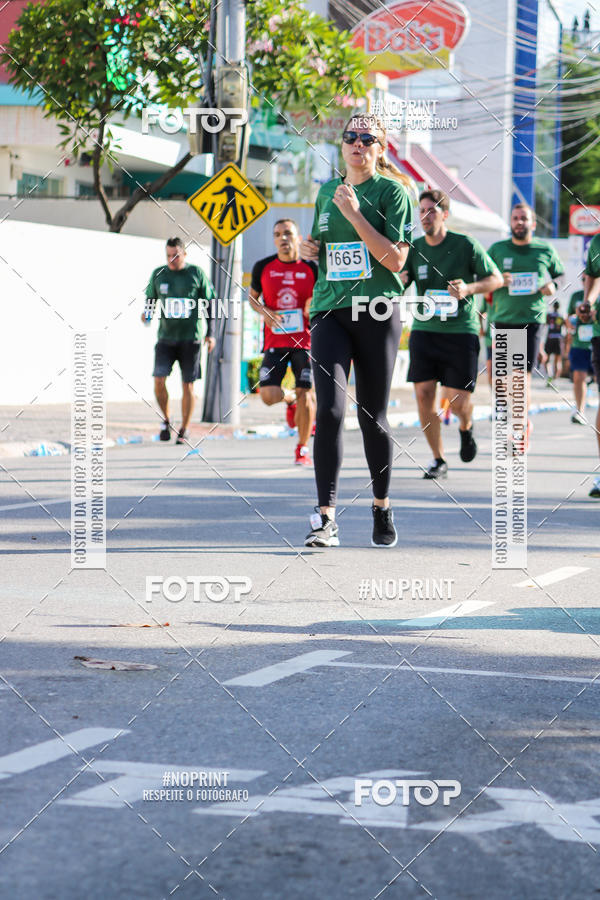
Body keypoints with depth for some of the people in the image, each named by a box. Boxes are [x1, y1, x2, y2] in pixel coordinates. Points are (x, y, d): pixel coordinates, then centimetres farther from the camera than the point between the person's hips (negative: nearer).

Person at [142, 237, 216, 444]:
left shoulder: (197, 273, 0)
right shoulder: (158, 274, 5)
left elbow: (208, 303, 5)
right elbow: (150, 299, 18)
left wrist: (210, 333, -1)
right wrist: (147, 314, -5)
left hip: (190, 338, -1)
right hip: (166, 337, 2)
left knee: (188, 385, -1)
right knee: (159, 380, -11)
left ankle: (183, 430, 10)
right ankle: (166, 419, 13)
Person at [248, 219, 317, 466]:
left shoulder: (311, 269, 0)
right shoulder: (263, 267, 2)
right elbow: (252, 296, 15)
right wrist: (264, 312, -6)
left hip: (304, 340, -1)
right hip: (275, 341, 1)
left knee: (306, 394, -7)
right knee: (268, 395, -11)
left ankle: (302, 448, 12)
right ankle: (290, 399, 27)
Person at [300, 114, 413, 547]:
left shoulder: (392, 191, -1)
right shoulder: (327, 192, 15)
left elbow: (396, 259, -11)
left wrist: (355, 214, -16)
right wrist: (310, 249, 5)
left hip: (377, 314, -3)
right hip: (330, 311, 3)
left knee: (373, 417, 5)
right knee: (329, 410, -13)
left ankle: (382, 507, 25)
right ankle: (326, 517, -16)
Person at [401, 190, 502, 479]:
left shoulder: (466, 245, -5)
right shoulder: (414, 249, 4)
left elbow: (496, 279, 2)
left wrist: (469, 288, -17)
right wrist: (398, 282, -13)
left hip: (461, 331, -3)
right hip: (424, 330, 3)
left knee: (457, 400, -6)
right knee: (423, 393, -8)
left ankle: (466, 428, 31)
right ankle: (438, 459, 6)